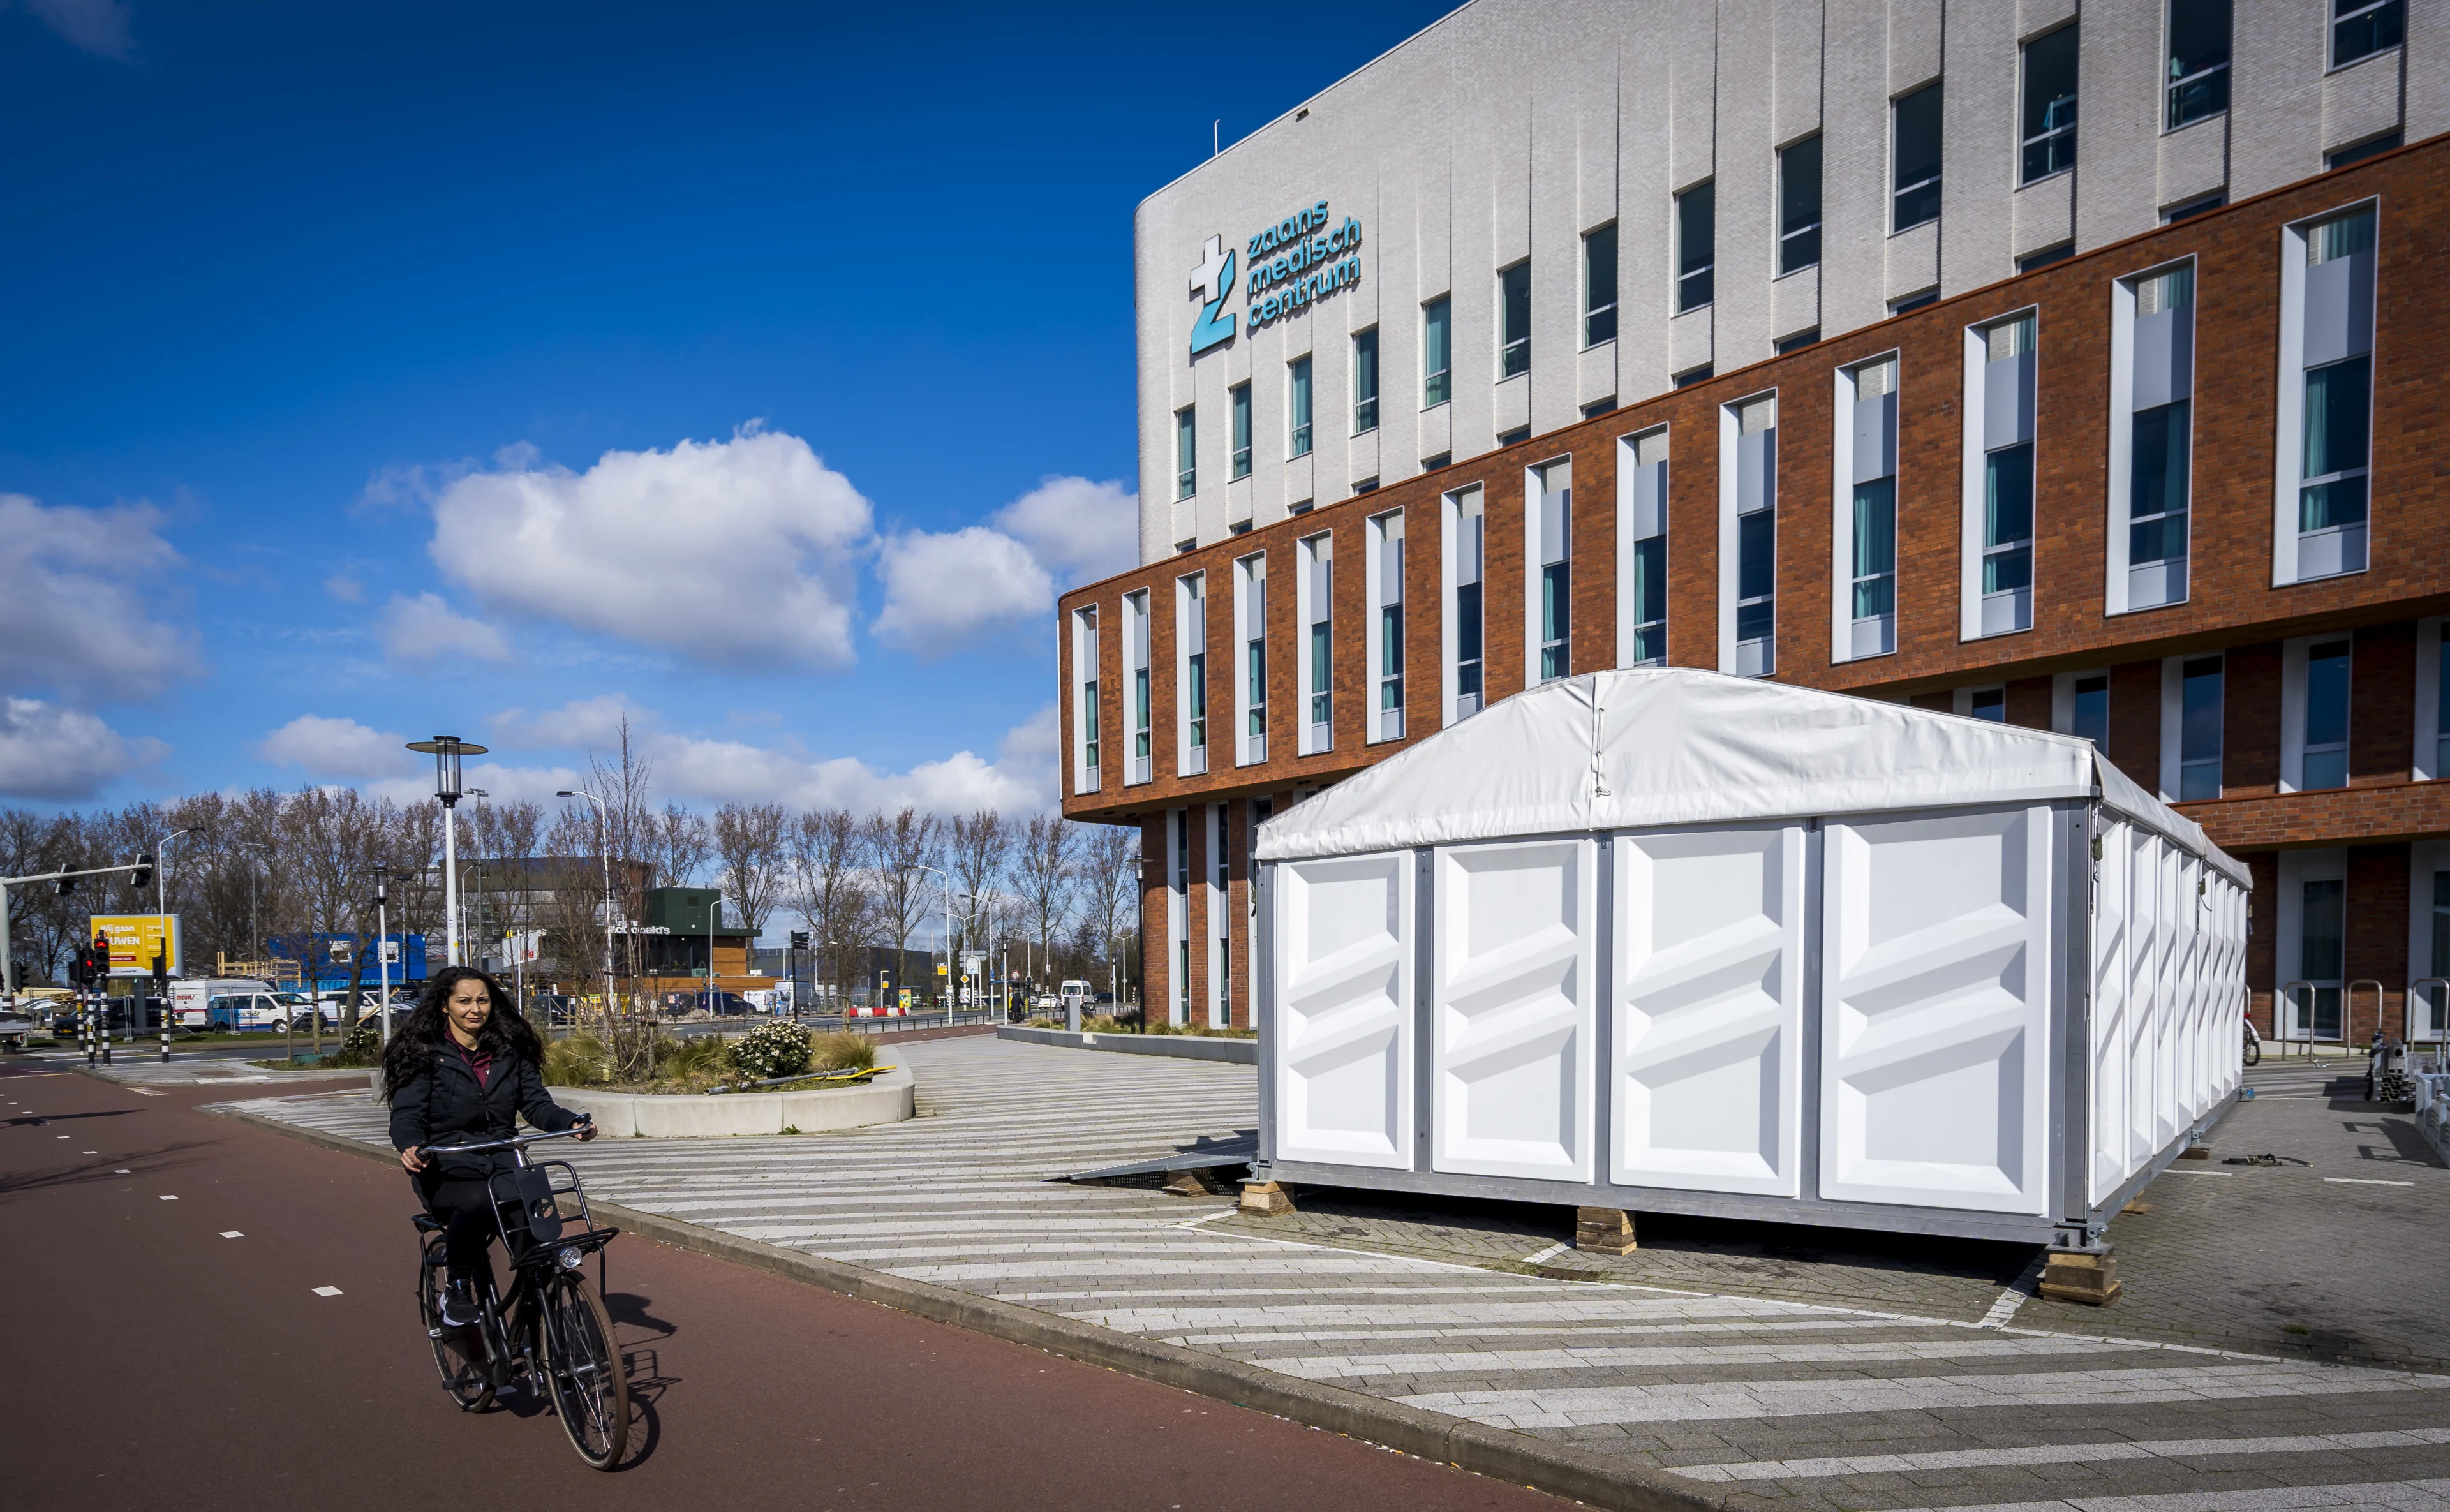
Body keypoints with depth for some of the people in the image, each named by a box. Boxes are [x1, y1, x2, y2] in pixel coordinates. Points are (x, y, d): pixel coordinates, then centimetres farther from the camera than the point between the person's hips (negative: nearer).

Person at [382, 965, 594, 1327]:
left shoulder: (510, 1051, 13)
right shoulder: (425, 1054, 3)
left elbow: (536, 1103, 6)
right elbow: (406, 1116, -7)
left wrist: (571, 1122, -16)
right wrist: (410, 1147, -30)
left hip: (501, 1166, 3)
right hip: (447, 1172, -3)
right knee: (479, 1202, -37)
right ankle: (458, 1286, -9)